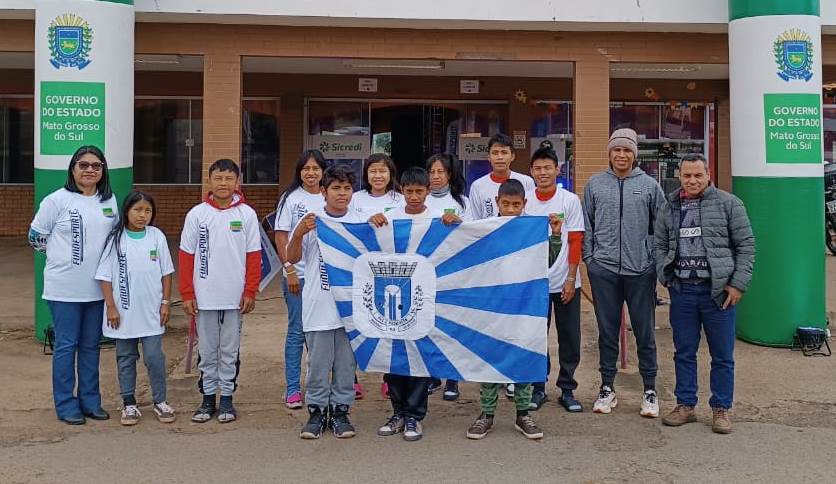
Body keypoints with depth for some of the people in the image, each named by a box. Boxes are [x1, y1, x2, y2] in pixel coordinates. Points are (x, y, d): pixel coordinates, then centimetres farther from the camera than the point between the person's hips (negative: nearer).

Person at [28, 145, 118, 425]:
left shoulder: (109, 200, 6)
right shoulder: (57, 200, -8)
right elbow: (36, 237, -1)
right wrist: (63, 256, 4)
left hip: (97, 287, 5)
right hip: (64, 289, -4)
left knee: (91, 346, 13)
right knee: (66, 346, 2)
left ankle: (90, 401, 23)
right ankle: (66, 405, 12)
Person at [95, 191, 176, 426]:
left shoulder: (157, 236, 0)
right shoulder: (116, 239, -4)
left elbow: (166, 273, 5)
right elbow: (105, 276, -2)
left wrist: (165, 303, 2)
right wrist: (111, 307, -6)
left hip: (151, 312, 0)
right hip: (123, 312, 0)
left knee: (154, 357, 0)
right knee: (126, 359, 10)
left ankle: (160, 402, 14)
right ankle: (129, 404, 21)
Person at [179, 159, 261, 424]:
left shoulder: (247, 214, 0)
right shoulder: (197, 214, 0)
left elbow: (254, 256, 1)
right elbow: (186, 256, 2)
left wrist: (250, 292, -3)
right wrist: (187, 294, -2)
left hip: (235, 298, 0)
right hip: (204, 298, 1)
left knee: (230, 351, 8)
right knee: (206, 351, 9)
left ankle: (227, 398, 18)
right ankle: (208, 398, 20)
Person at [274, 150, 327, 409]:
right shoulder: (290, 198, 1)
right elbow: (280, 238, -2)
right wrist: (290, 270, -9)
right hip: (299, 275, -3)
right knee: (297, 332, 1)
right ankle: (293, 389, 9)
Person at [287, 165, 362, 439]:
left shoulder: (360, 223, 4)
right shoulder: (312, 222, -1)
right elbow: (292, 258, -1)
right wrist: (298, 234, -19)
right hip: (318, 305, -1)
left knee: (346, 362, 9)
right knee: (318, 362, 6)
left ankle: (340, 410, 21)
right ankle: (316, 411, 18)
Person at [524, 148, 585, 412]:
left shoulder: (570, 200, -2)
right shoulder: (524, 201, 1)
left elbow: (575, 242, -3)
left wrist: (571, 279, -7)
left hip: (565, 281, -1)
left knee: (570, 338, 5)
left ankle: (567, 390, 17)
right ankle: (538, 388, 19)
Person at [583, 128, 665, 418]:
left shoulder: (649, 185, 3)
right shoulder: (595, 184, 6)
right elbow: (586, 225, 9)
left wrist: (657, 259, 0)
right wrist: (589, 258, 2)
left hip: (641, 270, -1)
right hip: (604, 270, 1)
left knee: (645, 331, 5)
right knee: (607, 331, 9)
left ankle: (650, 391, 16)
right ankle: (607, 388, 20)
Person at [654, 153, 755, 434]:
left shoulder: (728, 203, -1)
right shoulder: (669, 208, 10)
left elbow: (746, 245, -2)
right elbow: (659, 246, 16)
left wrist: (738, 284, -8)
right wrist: (665, 277, 1)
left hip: (718, 290, -3)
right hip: (682, 290, 3)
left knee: (722, 355, 5)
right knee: (684, 352, 11)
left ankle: (721, 409, 17)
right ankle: (685, 405, 23)